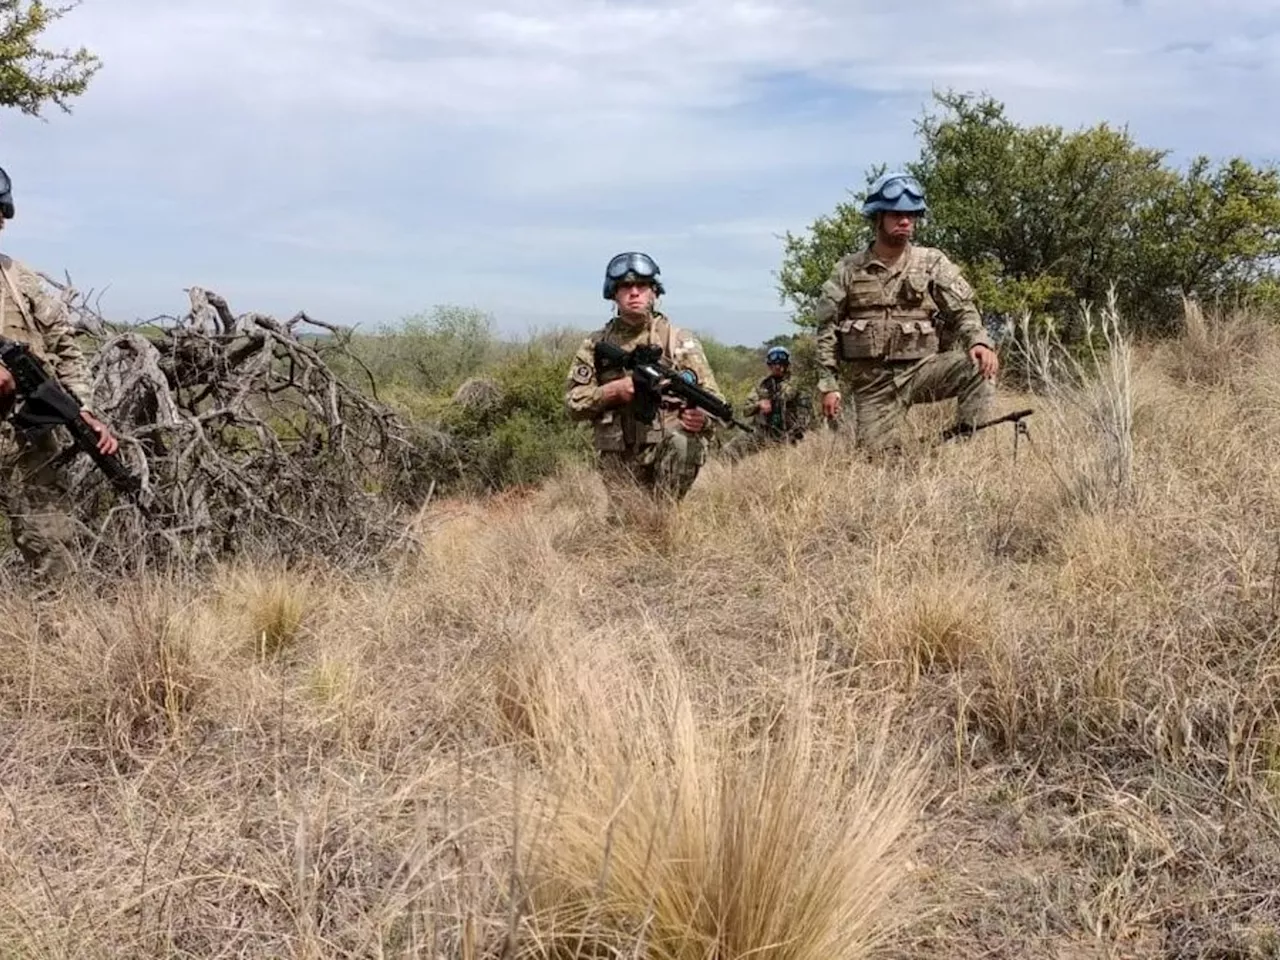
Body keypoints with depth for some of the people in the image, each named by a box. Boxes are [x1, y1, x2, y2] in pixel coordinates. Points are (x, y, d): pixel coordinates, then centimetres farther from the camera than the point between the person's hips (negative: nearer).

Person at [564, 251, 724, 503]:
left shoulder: (680, 341, 5)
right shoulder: (596, 345, 9)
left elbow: (713, 399, 2)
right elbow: (573, 403, 5)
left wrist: (701, 418, -22)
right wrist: (613, 391, -13)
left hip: (669, 451, -2)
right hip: (620, 463, 2)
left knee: (683, 442, -33)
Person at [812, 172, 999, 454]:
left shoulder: (933, 263, 4)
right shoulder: (848, 270, 5)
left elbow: (962, 311, -1)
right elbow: (827, 330, 5)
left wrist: (980, 341, -23)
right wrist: (828, 385, -2)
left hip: (921, 369, 0)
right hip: (872, 382, 0)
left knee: (979, 367, -25)